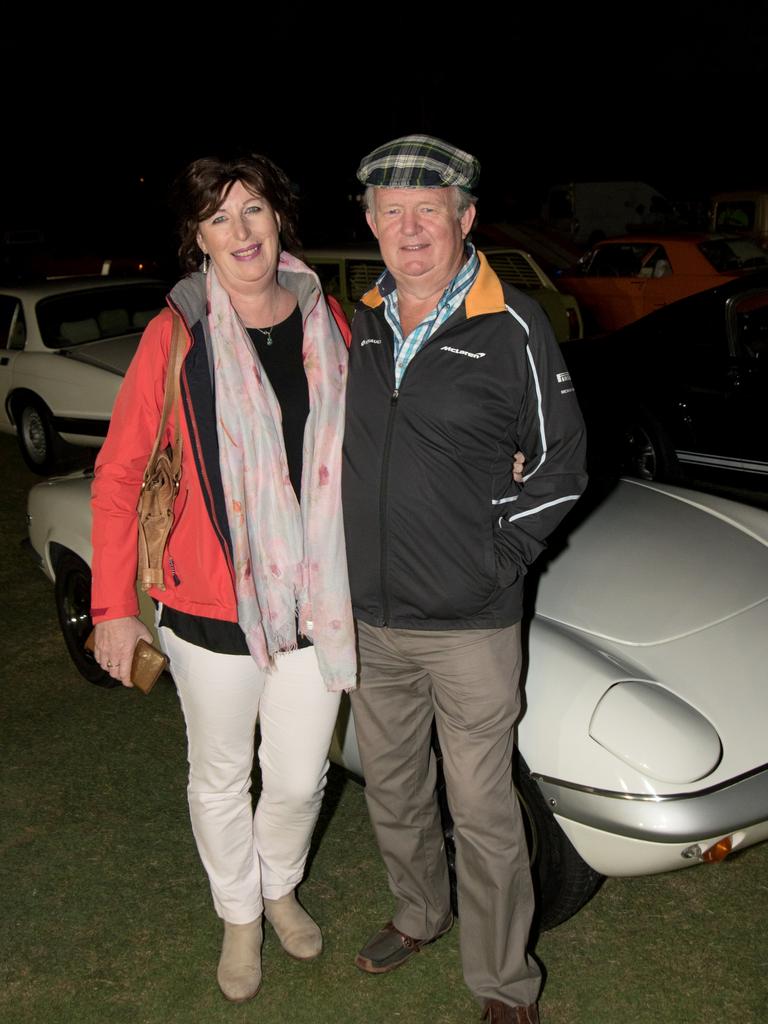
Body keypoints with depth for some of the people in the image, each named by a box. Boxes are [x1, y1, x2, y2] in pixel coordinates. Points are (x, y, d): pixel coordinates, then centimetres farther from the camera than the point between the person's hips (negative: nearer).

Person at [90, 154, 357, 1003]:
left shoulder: (328, 323, 0)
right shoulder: (176, 335, -10)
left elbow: (355, 449, 11)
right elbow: (118, 475, -6)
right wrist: (113, 607, -8)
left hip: (313, 602, 3)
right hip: (211, 612, -2)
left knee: (300, 778, 16)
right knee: (220, 780, 16)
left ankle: (280, 888, 48)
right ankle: (239, 916, 44)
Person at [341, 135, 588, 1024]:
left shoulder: (511, 326, -10)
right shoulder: (357, 324, 5)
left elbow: (560, 463, -3)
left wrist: (497, 551, -9)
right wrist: (343, 554, 8)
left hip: (469, 625, -5)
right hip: (369, 620, 5)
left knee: (483, 814, 7)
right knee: (392, 792, 22)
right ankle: (420, 914, 48)